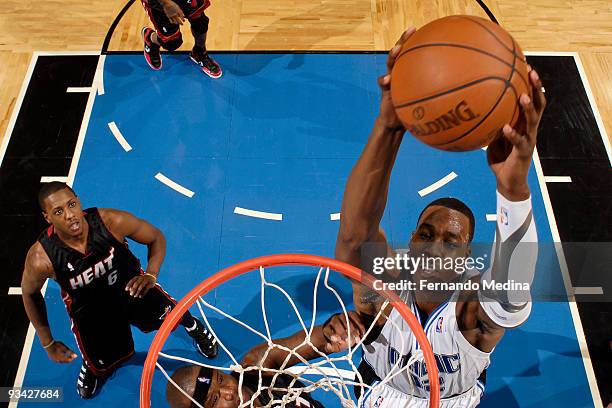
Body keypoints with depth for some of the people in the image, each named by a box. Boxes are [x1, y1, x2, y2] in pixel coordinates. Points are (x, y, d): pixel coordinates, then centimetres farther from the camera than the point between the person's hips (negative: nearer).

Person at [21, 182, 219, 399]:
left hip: (130, 285, 1)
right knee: (101, 367, 9)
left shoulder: (111, 221, -34)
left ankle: (194, 327, 33)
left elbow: (156, 237, -15)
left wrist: (151, 274, -32)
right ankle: (91, 366, 51)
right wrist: (47, 343, -1)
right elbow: (30, 293, -8)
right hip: (89, 309, 0)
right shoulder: (41, 258, -32)